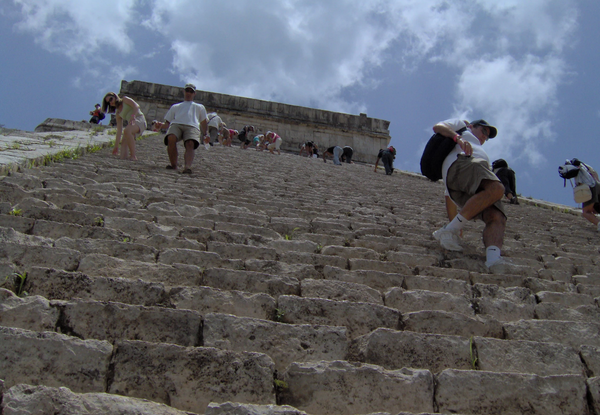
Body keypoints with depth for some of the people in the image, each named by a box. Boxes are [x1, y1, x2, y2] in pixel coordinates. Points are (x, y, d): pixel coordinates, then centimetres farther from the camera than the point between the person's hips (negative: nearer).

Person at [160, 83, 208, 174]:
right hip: (176, 124, 1)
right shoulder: (175, 106, 39)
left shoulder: (200, 107, 40)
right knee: (171, 138, -37)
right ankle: (173, 165, -30)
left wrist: (205, 134, 22)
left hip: (192, 126, -1)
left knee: (190, 144, -37)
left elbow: (204, 121, 32)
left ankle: (187, 167, -57)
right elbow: (167, 122, 32)